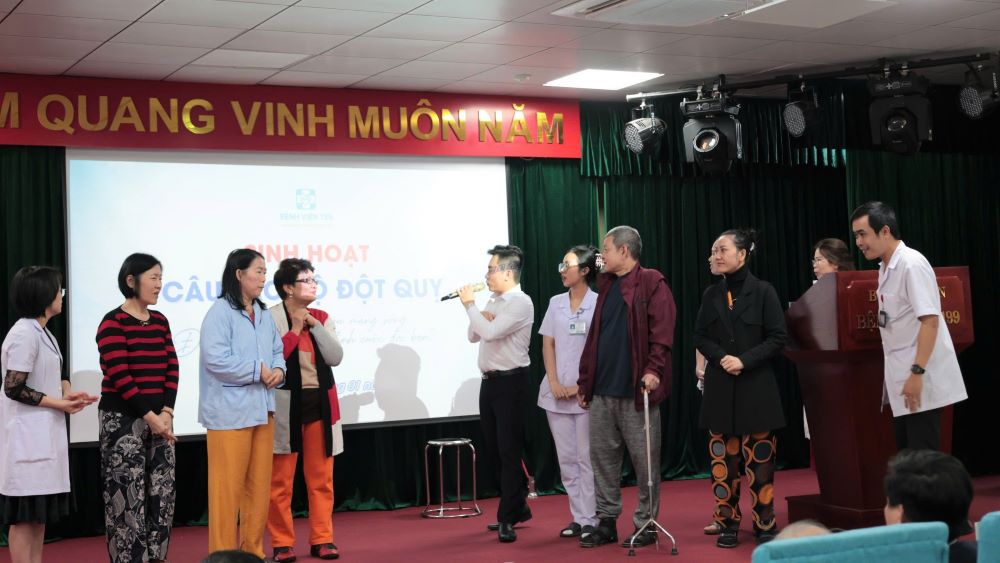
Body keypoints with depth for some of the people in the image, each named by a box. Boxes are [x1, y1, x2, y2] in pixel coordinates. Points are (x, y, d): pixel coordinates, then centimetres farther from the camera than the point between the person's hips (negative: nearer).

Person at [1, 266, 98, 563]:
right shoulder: (24, 334, -16)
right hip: (27, 434, -10)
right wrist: (60, 403, -15)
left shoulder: (43, 332, 12)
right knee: (25, 513, -4)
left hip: (45, 433, 10)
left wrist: (67, 393, -1)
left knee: (40, 512, 13)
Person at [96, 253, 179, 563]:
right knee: (127, 495, -4)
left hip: (159, 417, 6)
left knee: (163, 491, 6)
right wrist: (149, 416, -15)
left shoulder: (160, 321, 11)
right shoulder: (113, 322, -9)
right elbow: (119, 375, -15)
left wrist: (166, 413, -6)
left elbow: (171, 368, 6)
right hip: (124, 418, -6)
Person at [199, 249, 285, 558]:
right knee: (228, 485, -3)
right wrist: (258, 370, -14)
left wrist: (278, 370, -4)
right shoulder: (220, 312, -11)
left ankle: (254, 550, 22)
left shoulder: (264, 314, 14)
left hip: (262, 409, 8)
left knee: (259, 484, 12)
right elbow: (216, 360, -20)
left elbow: (278, 351, 18)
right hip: (230, 412, -8)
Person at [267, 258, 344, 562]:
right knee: (280, 480, 0)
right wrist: (296, 328, -13)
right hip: (285, 405, -5)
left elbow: (336, 357, -2)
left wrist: (314, 325, -9)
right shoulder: (271, 318, -7)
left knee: (321, 477, 8)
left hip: (320, 403, 5)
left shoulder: (321, 317, 9)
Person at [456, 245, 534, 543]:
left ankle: (507, 519, 0)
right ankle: (518, 507, 28)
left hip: (510, 383, -9)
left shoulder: (520, 302, -13)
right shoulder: (494, 302, 13)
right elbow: (474, 336, 18)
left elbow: (490, 333, -24)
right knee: (493, 451, 14)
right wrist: (478, 315, -2)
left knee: (508, 451, -4)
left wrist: (470, 305, -11)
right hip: (489, 382, 9)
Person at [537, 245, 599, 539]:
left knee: (586, 459, -1)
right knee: (566, 458, 8)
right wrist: (554, 383, -4)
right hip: (556, 392, 5)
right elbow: (547, 345, 8)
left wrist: (580, 387, -11)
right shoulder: (556, 303, 9)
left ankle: (590, 520, 5)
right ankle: (578, 517, 16)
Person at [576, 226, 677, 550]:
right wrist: (584, 379, 16)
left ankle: (646, 524, 11)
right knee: (602, 456, 9)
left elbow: (661, 331, -13)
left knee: (644, 459, 2)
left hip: (635, 389, -7)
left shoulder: (652, 284, -4)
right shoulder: (606, 286, 17)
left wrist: (653, 369, -24)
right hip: (602, 389, 7)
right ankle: (606, 522, 18)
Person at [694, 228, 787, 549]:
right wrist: (721, 358, -10)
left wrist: (745, 360, -16)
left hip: (756, 386, -3)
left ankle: (765, 525, 9)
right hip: (719, 387, 3)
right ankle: (728, 524, 12)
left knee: (759, 459, -1)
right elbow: (700, 337, 9)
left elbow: (778, 338, -6)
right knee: (723, 458, 3)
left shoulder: (763, 291, -4)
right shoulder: (711, 295, 7)